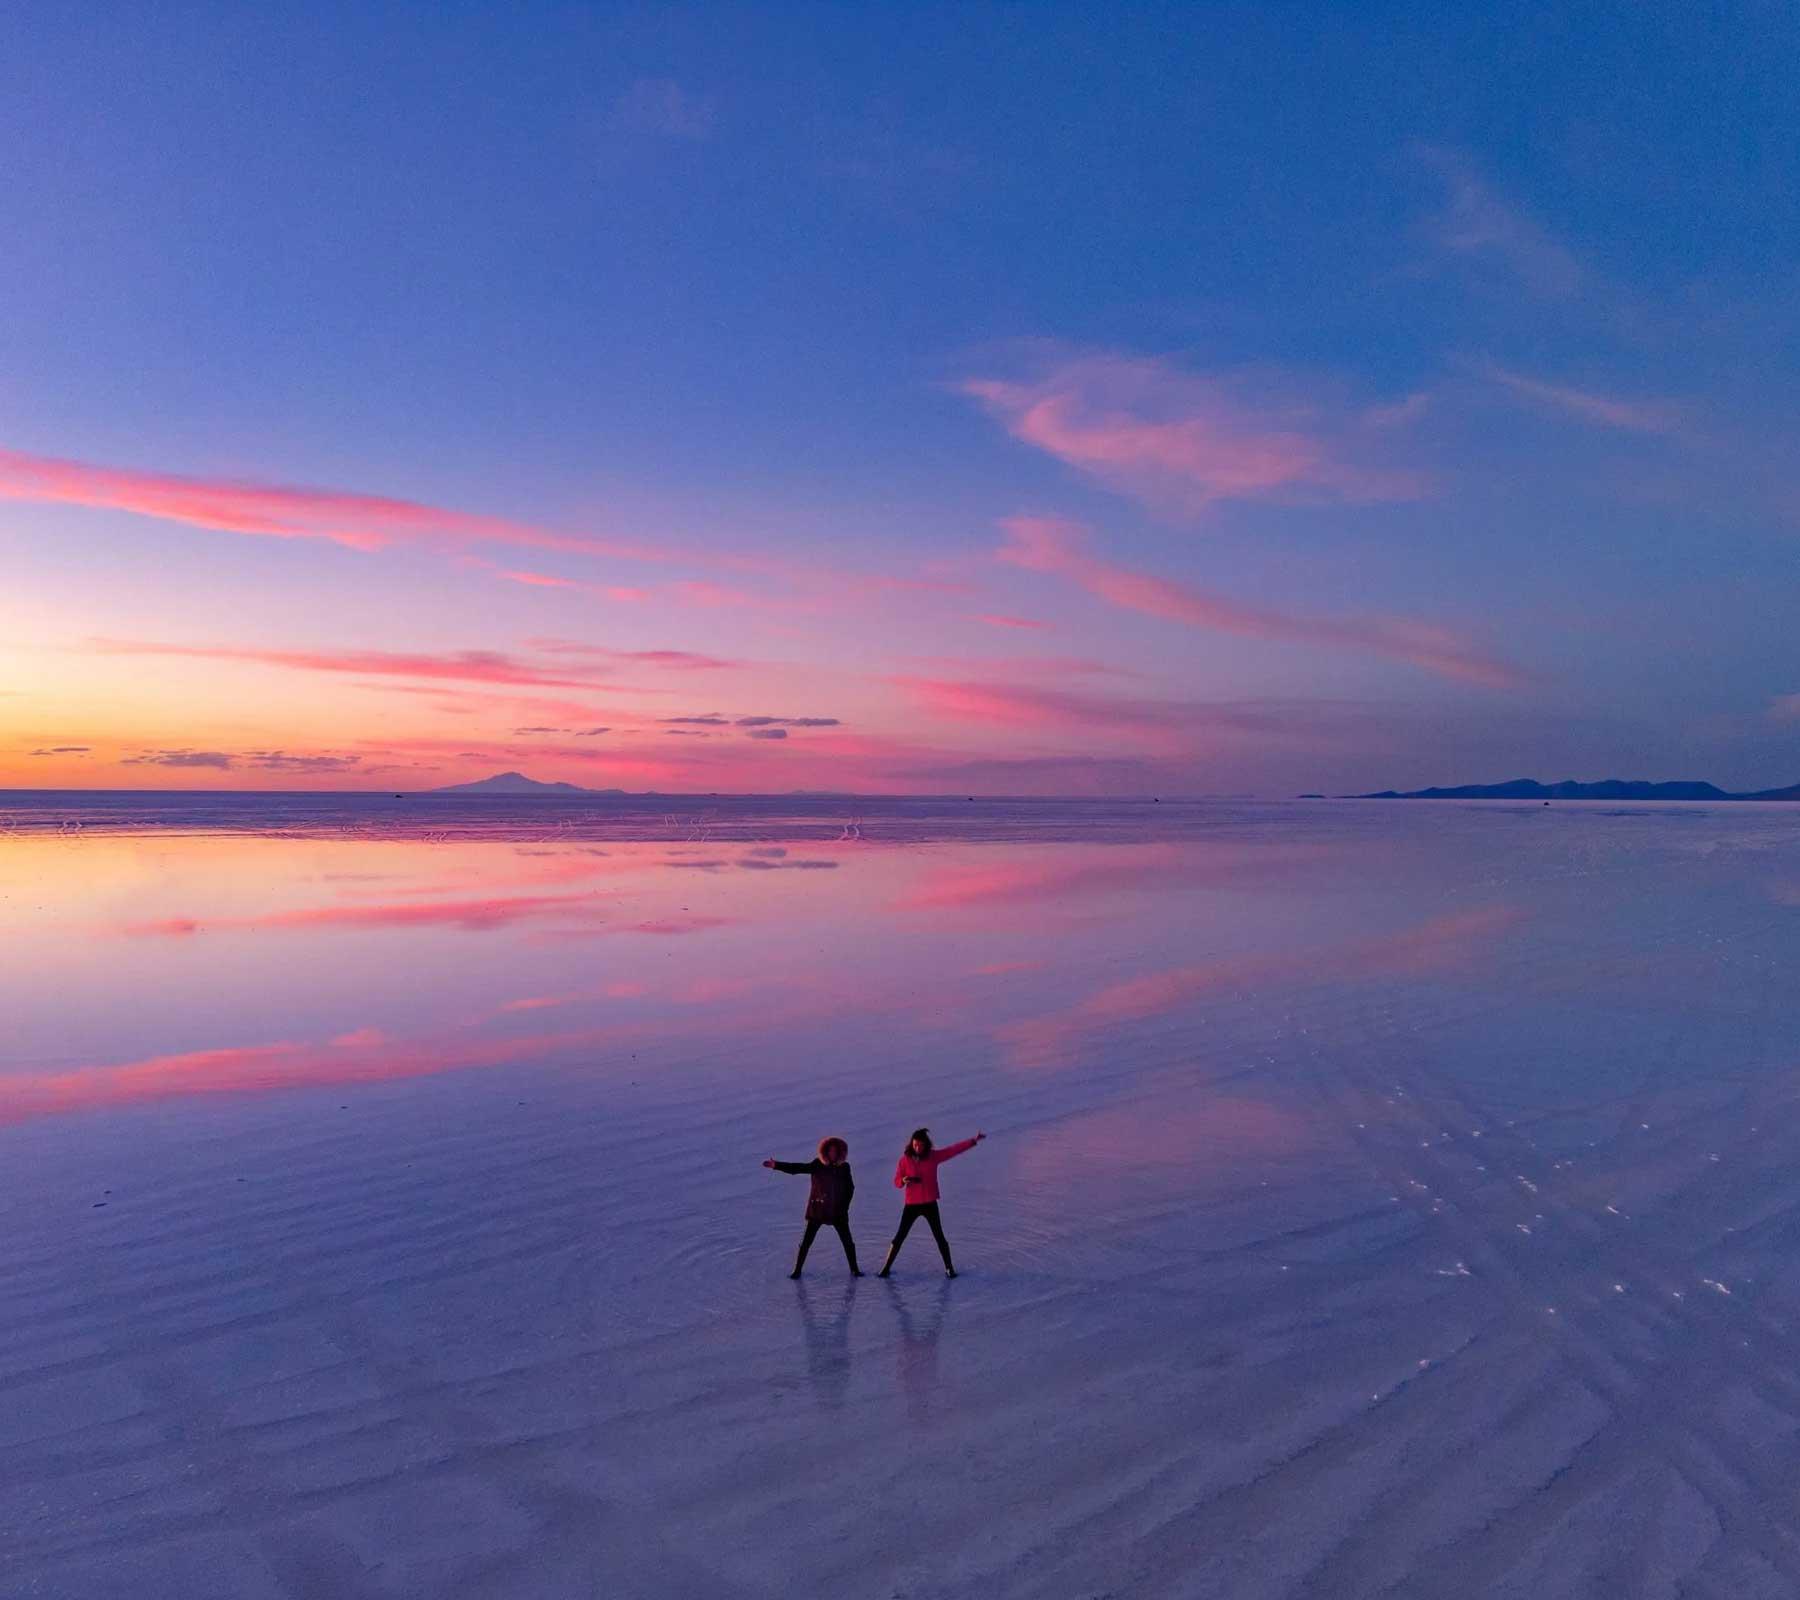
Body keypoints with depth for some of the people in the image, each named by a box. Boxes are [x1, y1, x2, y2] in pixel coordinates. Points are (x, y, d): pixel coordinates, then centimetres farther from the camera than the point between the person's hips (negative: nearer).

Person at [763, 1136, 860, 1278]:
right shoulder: (818, 1164, -10)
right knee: (806, 1242, 1)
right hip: (817, 1209, -1)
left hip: (837, 1211, 1)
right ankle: (797, 1270, 14)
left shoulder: (844, 1167, -4)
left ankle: (854, 1269, 21)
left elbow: (850, 1188, 4)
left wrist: (844, 1207, -2)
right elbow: (798, 1168, -20)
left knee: (848, 1242, 4)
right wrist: (776, 1165, -31)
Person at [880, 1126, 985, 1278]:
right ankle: (886, 1267, 14)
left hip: (930, 1204, 0)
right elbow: (896, 1181, -5)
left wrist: (973, 1140, -11)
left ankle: (949, 1267, 20)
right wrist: (904, 1181, -29)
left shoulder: (933, 1156, -6)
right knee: (900, 1237, 4)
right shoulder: (905, 1159, -8)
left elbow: (954, 1150, -7)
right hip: (911, 1204, 0)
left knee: (939, 1236, 6)